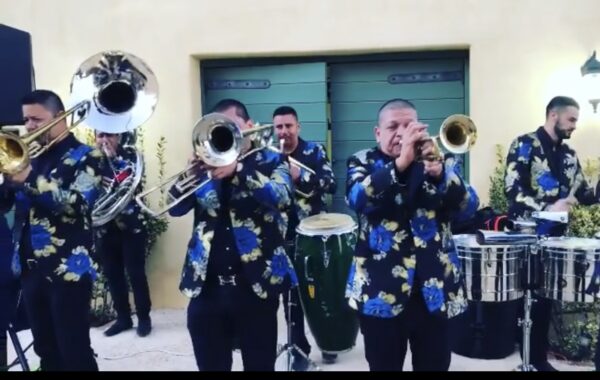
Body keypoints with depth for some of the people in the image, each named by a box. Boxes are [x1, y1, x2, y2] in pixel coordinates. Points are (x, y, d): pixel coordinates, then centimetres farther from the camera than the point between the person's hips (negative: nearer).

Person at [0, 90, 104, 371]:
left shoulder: (86, 157, -3)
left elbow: (77, 203, -18)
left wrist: (29, 180, -25)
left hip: (68, 268, -6)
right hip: (30, 268, 6)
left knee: (74, 352, -2)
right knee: (45, 350, 15)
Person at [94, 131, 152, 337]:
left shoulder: (129, 156, 0)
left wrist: (113, 156, -16)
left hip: (130, 225, -3)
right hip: (104, 228, 4)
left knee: (136, 273, 0)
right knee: (112, 274, 9)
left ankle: (144, 318, 11)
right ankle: (123, 318, 21)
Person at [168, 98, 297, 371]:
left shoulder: (271, 161, 2)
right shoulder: (208, 163, 11)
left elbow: (282, 197, -17)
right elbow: (176, 208, 4)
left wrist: (236, 170, -28)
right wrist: (190, 175, -15)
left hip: (255, 284, -3)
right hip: (206, 286, 3)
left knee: (259, 365, 8)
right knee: (210, 365, 13)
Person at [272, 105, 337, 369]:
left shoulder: (315, 151, 0)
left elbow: (331, 183, -15)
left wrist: (300, 175, -28)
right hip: (285, 236, 1)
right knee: (290, 295, 6)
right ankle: (299, 349, 18)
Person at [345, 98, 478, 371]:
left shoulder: (440, 160, 8)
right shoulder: (363, 162, 3)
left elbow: (468, 206, -5)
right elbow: (357, 199, -18)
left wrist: (440, 173, -22)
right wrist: (401, 162, -26)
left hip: (434, 287, 2)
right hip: (381, 288, -1)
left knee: (435, 365, 12)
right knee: (384, 366, 10)